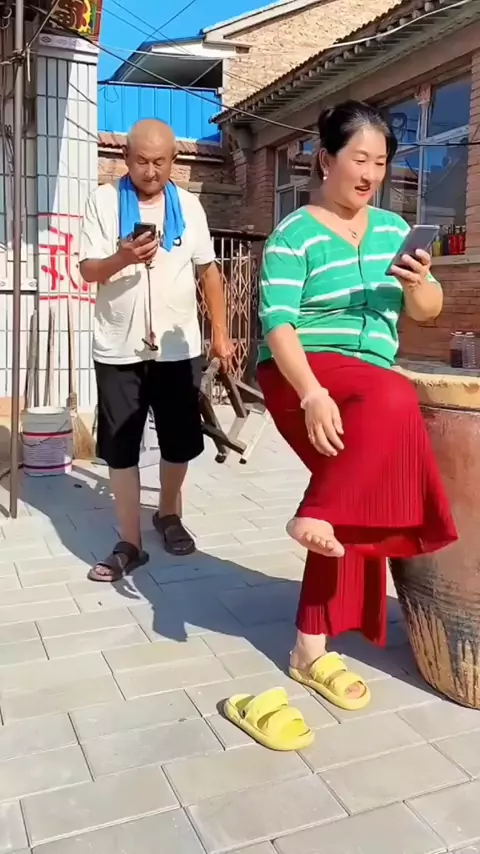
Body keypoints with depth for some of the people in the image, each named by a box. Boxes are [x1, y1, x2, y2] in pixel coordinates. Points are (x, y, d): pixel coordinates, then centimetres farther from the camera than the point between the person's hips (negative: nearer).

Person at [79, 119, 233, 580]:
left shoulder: (188, 205, 5)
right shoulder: (103, 200, -1)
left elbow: (208, 270, 10)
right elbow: (88, 270, -4)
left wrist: (220, 332, 8)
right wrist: (123, 257, -25)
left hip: (178, 346, 2)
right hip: (118, 348, -1)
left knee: (180, 443, 11)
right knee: (120, 450, 3)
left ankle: (168, 514, 36)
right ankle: (129, 543, 15)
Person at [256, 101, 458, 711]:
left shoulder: (393, 228, 14)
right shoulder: (294, 236, -5)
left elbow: (427, 311, 14)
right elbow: (277, 323, -15)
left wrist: (418, 284, -11)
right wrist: (313, 395, -30)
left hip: (367, 384, 6)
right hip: (304, 374, -6)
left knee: (356, 501, -3)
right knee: (395, 400, -35)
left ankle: (312, 650, 6)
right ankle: (314, 516, -20)